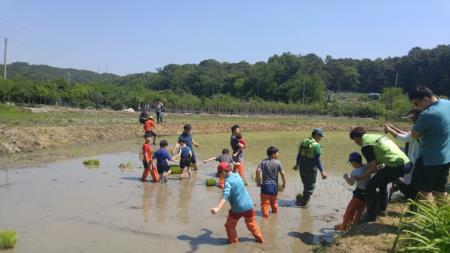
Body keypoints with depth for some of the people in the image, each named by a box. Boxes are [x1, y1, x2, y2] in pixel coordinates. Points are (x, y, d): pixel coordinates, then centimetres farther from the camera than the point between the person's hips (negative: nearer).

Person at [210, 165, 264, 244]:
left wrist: (217, 208, -45)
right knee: (251, 224, 28)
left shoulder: (228, 181, -16)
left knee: (229, 225, 18)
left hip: (237, 208, -7)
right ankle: (259, 238, 40)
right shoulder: (237, 175, 5)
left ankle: (233, 240, 29)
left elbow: (226, 196, -33)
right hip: (248, 205, 7)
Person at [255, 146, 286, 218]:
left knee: (265, 202, 2)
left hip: (265, 185, -1)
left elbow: (258, 171, -13)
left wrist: (258, 181, -4)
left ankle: (265, 214, -5)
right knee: (274, 201, 23)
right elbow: (282, 173, -9)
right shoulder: (278, 163, -6)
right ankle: (275, 212, 39)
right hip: (274, 185, 2)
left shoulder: (263, 162, -3)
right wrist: (284, 183, 4)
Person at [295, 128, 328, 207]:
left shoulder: (303, 142, 3)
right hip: (311, 170, -7)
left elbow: (299, 155, 12)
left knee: (306, 185, 25)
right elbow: (317, 160, -22)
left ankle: (305, 199, 38)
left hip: (302, 168, 7)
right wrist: (322, 171, -20)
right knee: (310, 187, 10)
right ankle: (303, 203, 15)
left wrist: (297, 164, 26)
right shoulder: (316, 145, -19)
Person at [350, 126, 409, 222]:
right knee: (382, 183, 28)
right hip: (405, 162, 9)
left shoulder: (365, 146, -6)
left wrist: (361, 176, 7)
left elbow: (373, 167, -6)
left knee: (370, 186, 3)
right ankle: (382, 209, 33)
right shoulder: (377, 136, 21)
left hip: (396, 165, -9)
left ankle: (372, 215, 7)